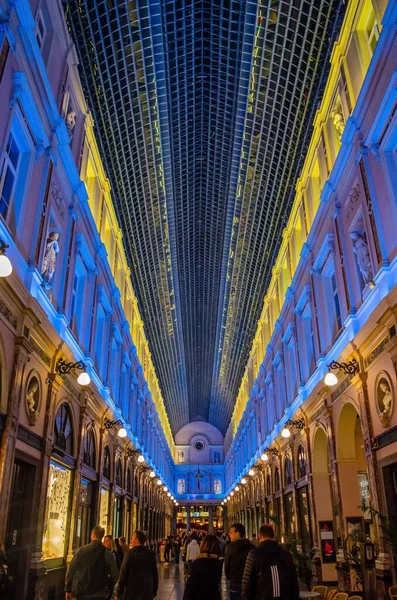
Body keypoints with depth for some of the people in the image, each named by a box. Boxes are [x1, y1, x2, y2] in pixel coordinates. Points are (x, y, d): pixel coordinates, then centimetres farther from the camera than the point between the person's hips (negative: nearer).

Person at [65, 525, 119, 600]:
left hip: (80, 592, 1)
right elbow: (115, 575, -7)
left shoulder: (81, 550, -7)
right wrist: (108, 590, 9)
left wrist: (68, 590, 7)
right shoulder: (108, 554, -9)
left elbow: (71, 571, -3)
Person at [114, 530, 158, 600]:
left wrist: (117, 593, -2)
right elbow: (155, 574, 7)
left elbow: (123, 574, -9)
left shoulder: (130, 553, -10)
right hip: (147, 593, 4)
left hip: (131, 593, -4)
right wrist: (154, 591, 17)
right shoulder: (151, 554, 2)